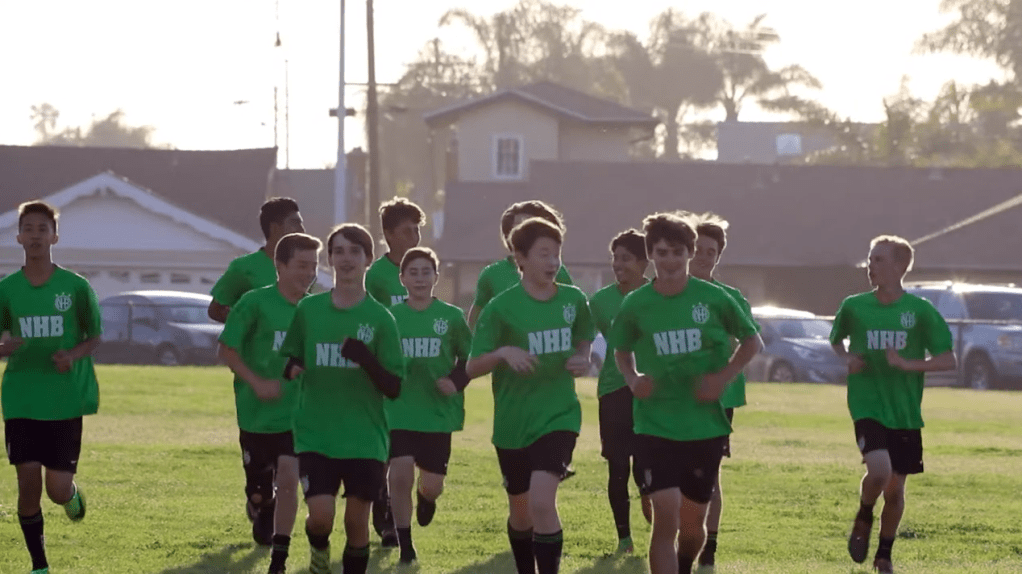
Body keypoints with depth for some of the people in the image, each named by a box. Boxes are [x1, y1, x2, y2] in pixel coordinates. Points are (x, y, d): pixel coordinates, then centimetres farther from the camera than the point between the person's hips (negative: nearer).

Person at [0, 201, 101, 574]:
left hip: (65, 400, -1)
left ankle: (73, 493, 35)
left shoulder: (76, 287, -3)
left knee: (57, 490, -4)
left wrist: (74, 355, -15)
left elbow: (95, 337, 6)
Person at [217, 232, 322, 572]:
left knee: (288, 480, -13)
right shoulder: (256, 303, -12)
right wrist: (256, 382, -18)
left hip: (297, 413, 1)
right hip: (257, 413, -1)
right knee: (259, 491, 9)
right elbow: (227, 349, -8)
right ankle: (264, 508, 48)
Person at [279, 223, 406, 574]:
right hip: (315, 436, 0)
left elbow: (394, 388, -3)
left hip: (365, 439, 0)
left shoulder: (380, 318, -2)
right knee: (321, 514, -13)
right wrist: (290, 369, -9)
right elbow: (288, 359, 15)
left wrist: (366, 360, -22)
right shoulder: (308, 310, 3)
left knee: (357, 521, 0)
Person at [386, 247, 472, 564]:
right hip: (399, 410, 0)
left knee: (432, 483, 4)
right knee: (400, 475, -14)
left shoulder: (452, 317, -1)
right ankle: (405, 544, 2)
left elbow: (470, 357, 6)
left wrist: (457, 381, -10)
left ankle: (426, 497, 44)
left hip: (439, 412, 0)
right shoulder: (391, 317, 0)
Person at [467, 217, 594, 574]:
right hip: (513, 424, 0)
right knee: (520, 510, 15)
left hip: (558, 417, 0)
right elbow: (472, 368, -8)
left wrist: (582, 360, -2)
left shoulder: (573, 300, 0)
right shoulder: (502, 307, -9)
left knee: (542, 500, -21)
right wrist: (503, 353, -27)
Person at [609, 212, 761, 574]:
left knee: (693, 520, 11)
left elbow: (751, 341, 8)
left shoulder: (713, 298, -5)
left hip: (705, 423, 1)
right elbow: (621, 352, 14)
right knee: (666, 514, -16)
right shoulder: (636, 304, -4)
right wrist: (633, 379, -6)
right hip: (655, 424, -1)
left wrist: (724, 376, -7)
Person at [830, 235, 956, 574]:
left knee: (895, 487, 8)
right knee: (879, 469, -24)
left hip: (905, 413, 1)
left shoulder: (920, 311, -5)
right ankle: (864, 520, 8)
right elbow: (836, 341, 19)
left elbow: (949, 361, -4)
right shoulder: (854, 307, -1)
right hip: (868, 407, -1)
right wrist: (846, 358, -3)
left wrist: (907, 364, -18)